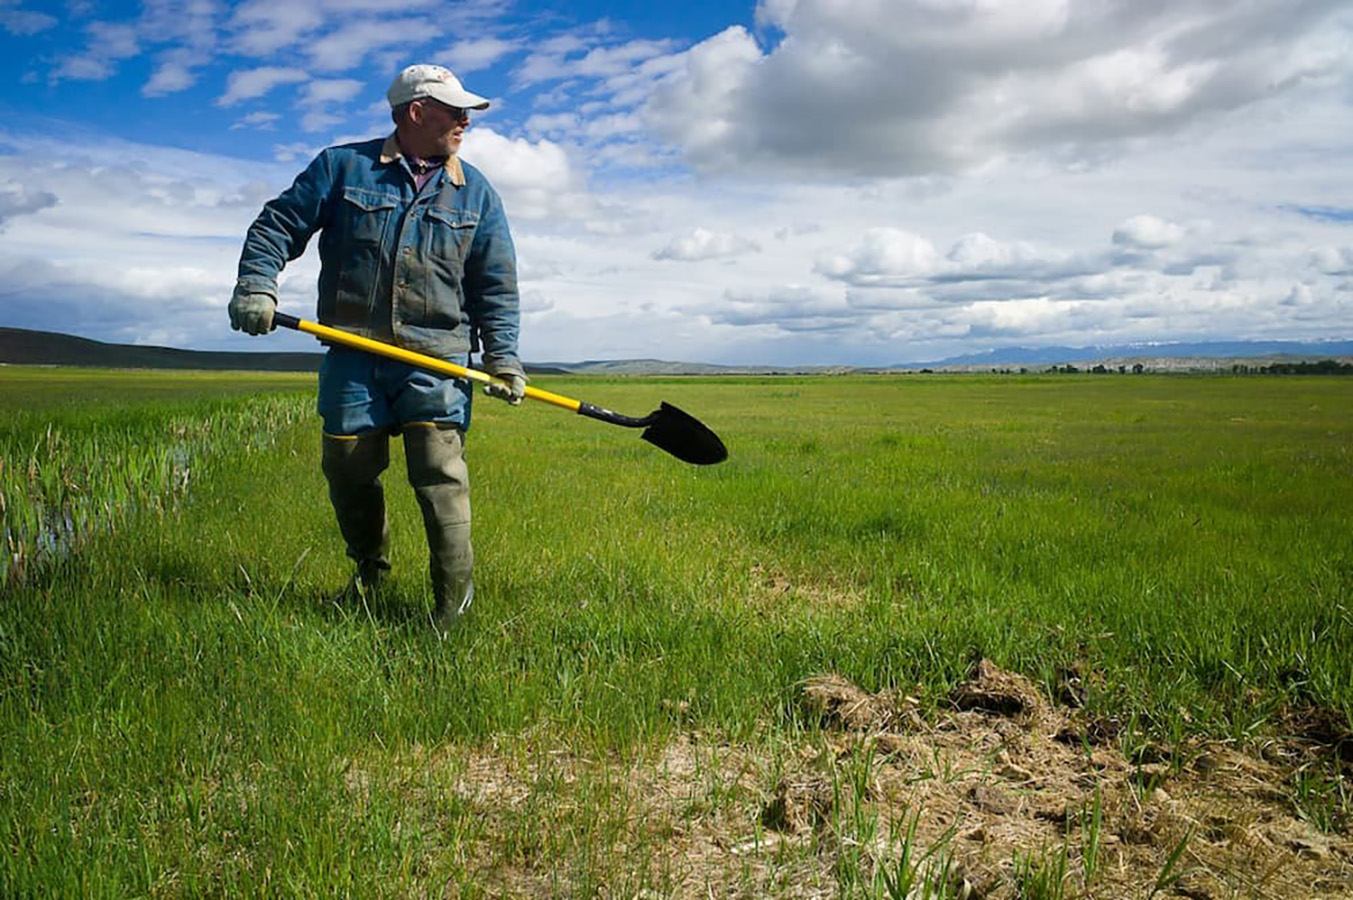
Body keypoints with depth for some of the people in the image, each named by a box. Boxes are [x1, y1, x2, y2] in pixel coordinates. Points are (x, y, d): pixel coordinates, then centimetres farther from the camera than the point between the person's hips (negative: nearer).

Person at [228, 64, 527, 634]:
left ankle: (455, 599, 1)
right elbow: (279, 224, 8)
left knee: (440, 476, -9)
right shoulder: (342, 166, 7)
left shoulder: (476, 193, 12)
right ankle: (370, 566, 32)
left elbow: (497, 285, 10)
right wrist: (256, 284, -9)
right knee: (347, 469, 6)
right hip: (352, 356, 1)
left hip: (435, 359, 0)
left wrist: (503, 357, -1)